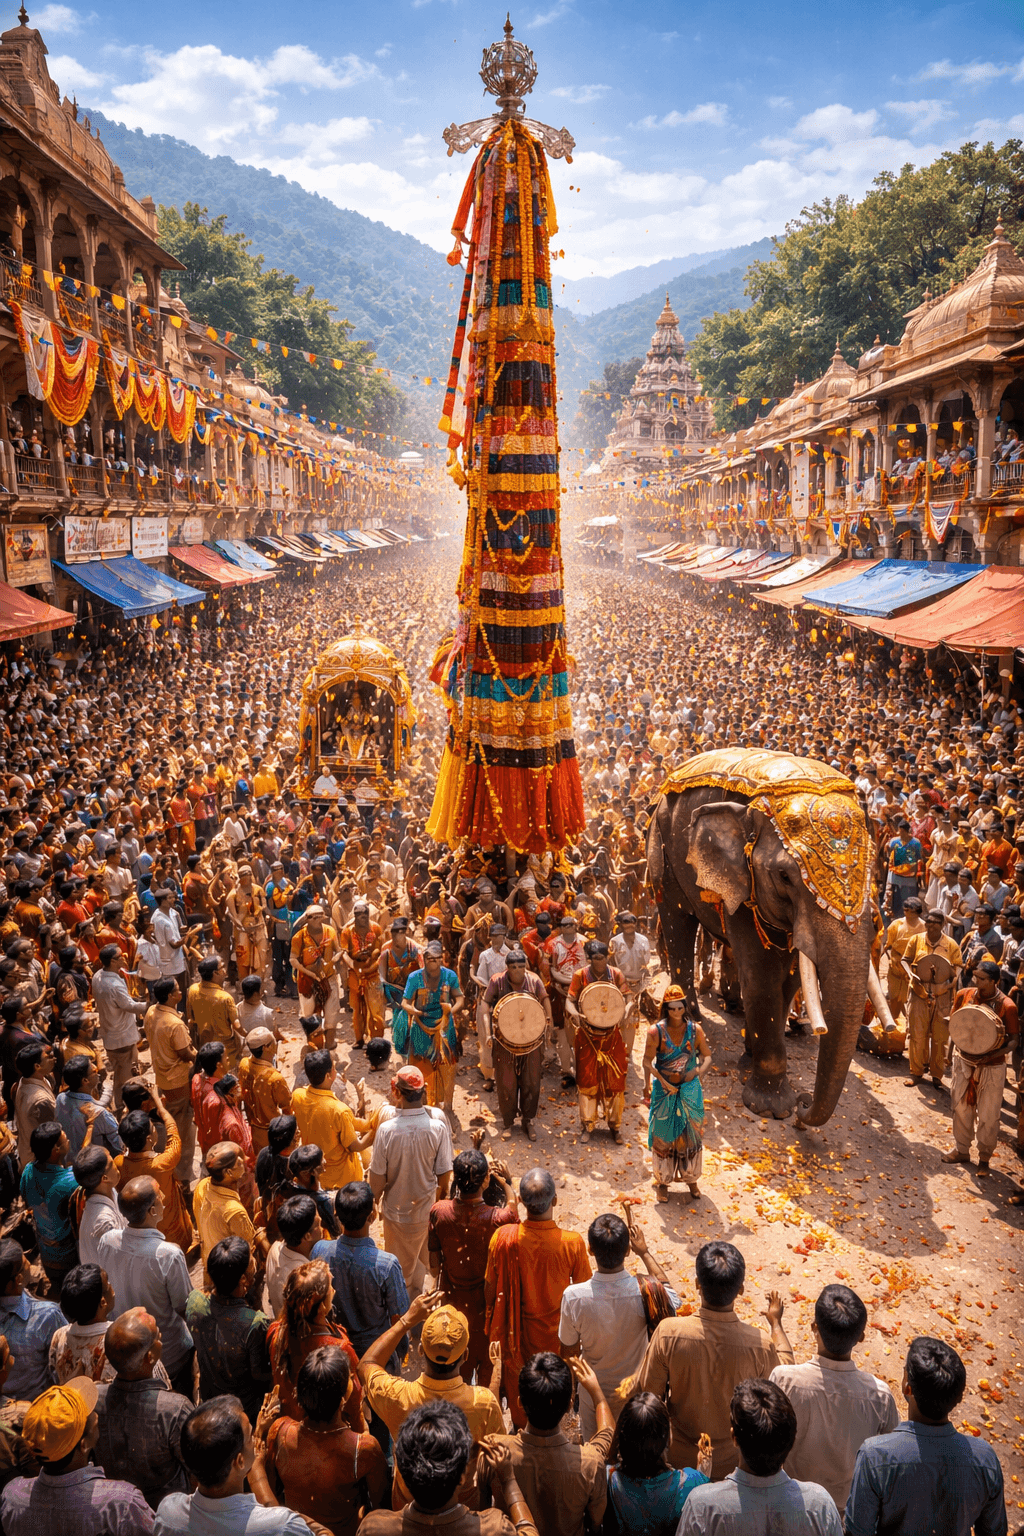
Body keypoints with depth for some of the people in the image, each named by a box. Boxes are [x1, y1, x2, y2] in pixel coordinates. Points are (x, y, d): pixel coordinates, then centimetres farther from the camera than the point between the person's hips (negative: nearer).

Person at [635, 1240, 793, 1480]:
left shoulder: (669, 1333, -29)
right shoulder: (759, 1346, -28)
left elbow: (649, 1392, -15)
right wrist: (776, 1323, 7)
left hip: (681, 1457, 0)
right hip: (733, 1460, 0)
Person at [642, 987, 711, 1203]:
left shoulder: (695, 1029, -6)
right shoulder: (656, 1031, -13)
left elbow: (706, 1056, 0)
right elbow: (648, 1061, -15)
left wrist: (697, 1071, -18)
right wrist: (647, 1085, -28)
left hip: (690, 1090, 2)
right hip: (663, 1091, -2)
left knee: (690, 1134, 12)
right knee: (663, 1136, 9)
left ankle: (691, 1178, 32)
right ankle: (662, 1181, 26)